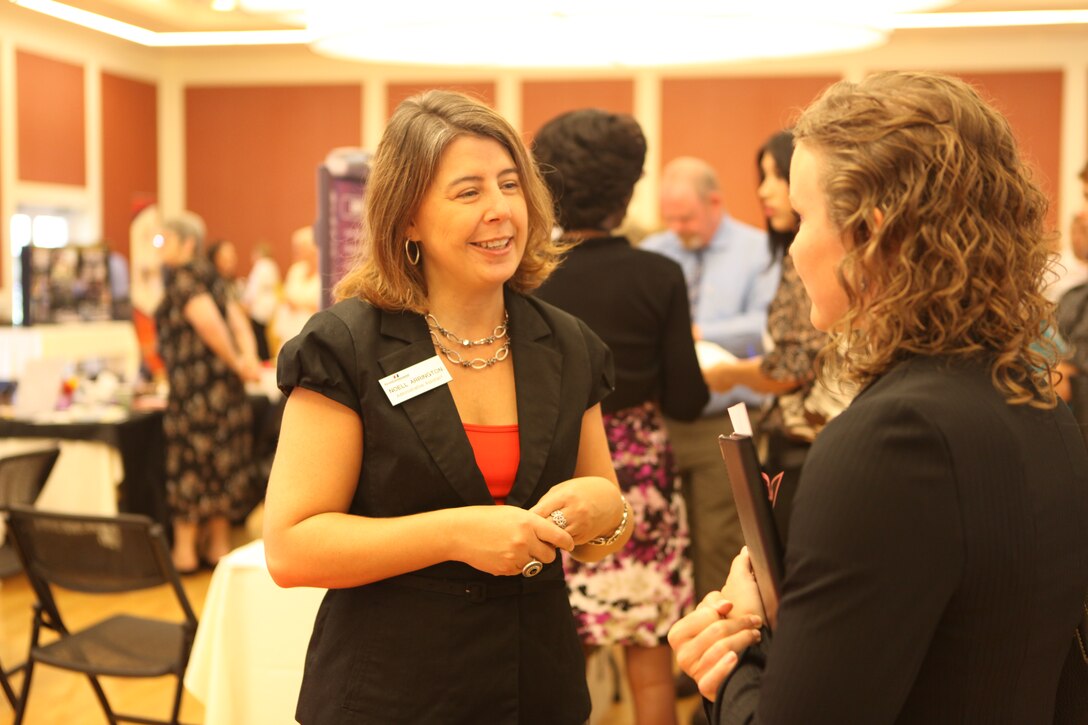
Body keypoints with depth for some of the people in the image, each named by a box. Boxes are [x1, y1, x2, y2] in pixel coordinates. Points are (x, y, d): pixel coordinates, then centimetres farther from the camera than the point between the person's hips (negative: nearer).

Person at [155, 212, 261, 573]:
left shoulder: (182, 276, -9)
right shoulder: (209, 275, 17)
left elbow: (208, 322, -23)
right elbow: (238, 321, 10)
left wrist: (236, 362, -14)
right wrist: (248, 359, -2)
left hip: (195, 383, -8)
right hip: (224, 382, 8)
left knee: (189, 460, -1)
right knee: (221, 460, 10)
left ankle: (185, 550, 5)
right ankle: (219, 544, 17)